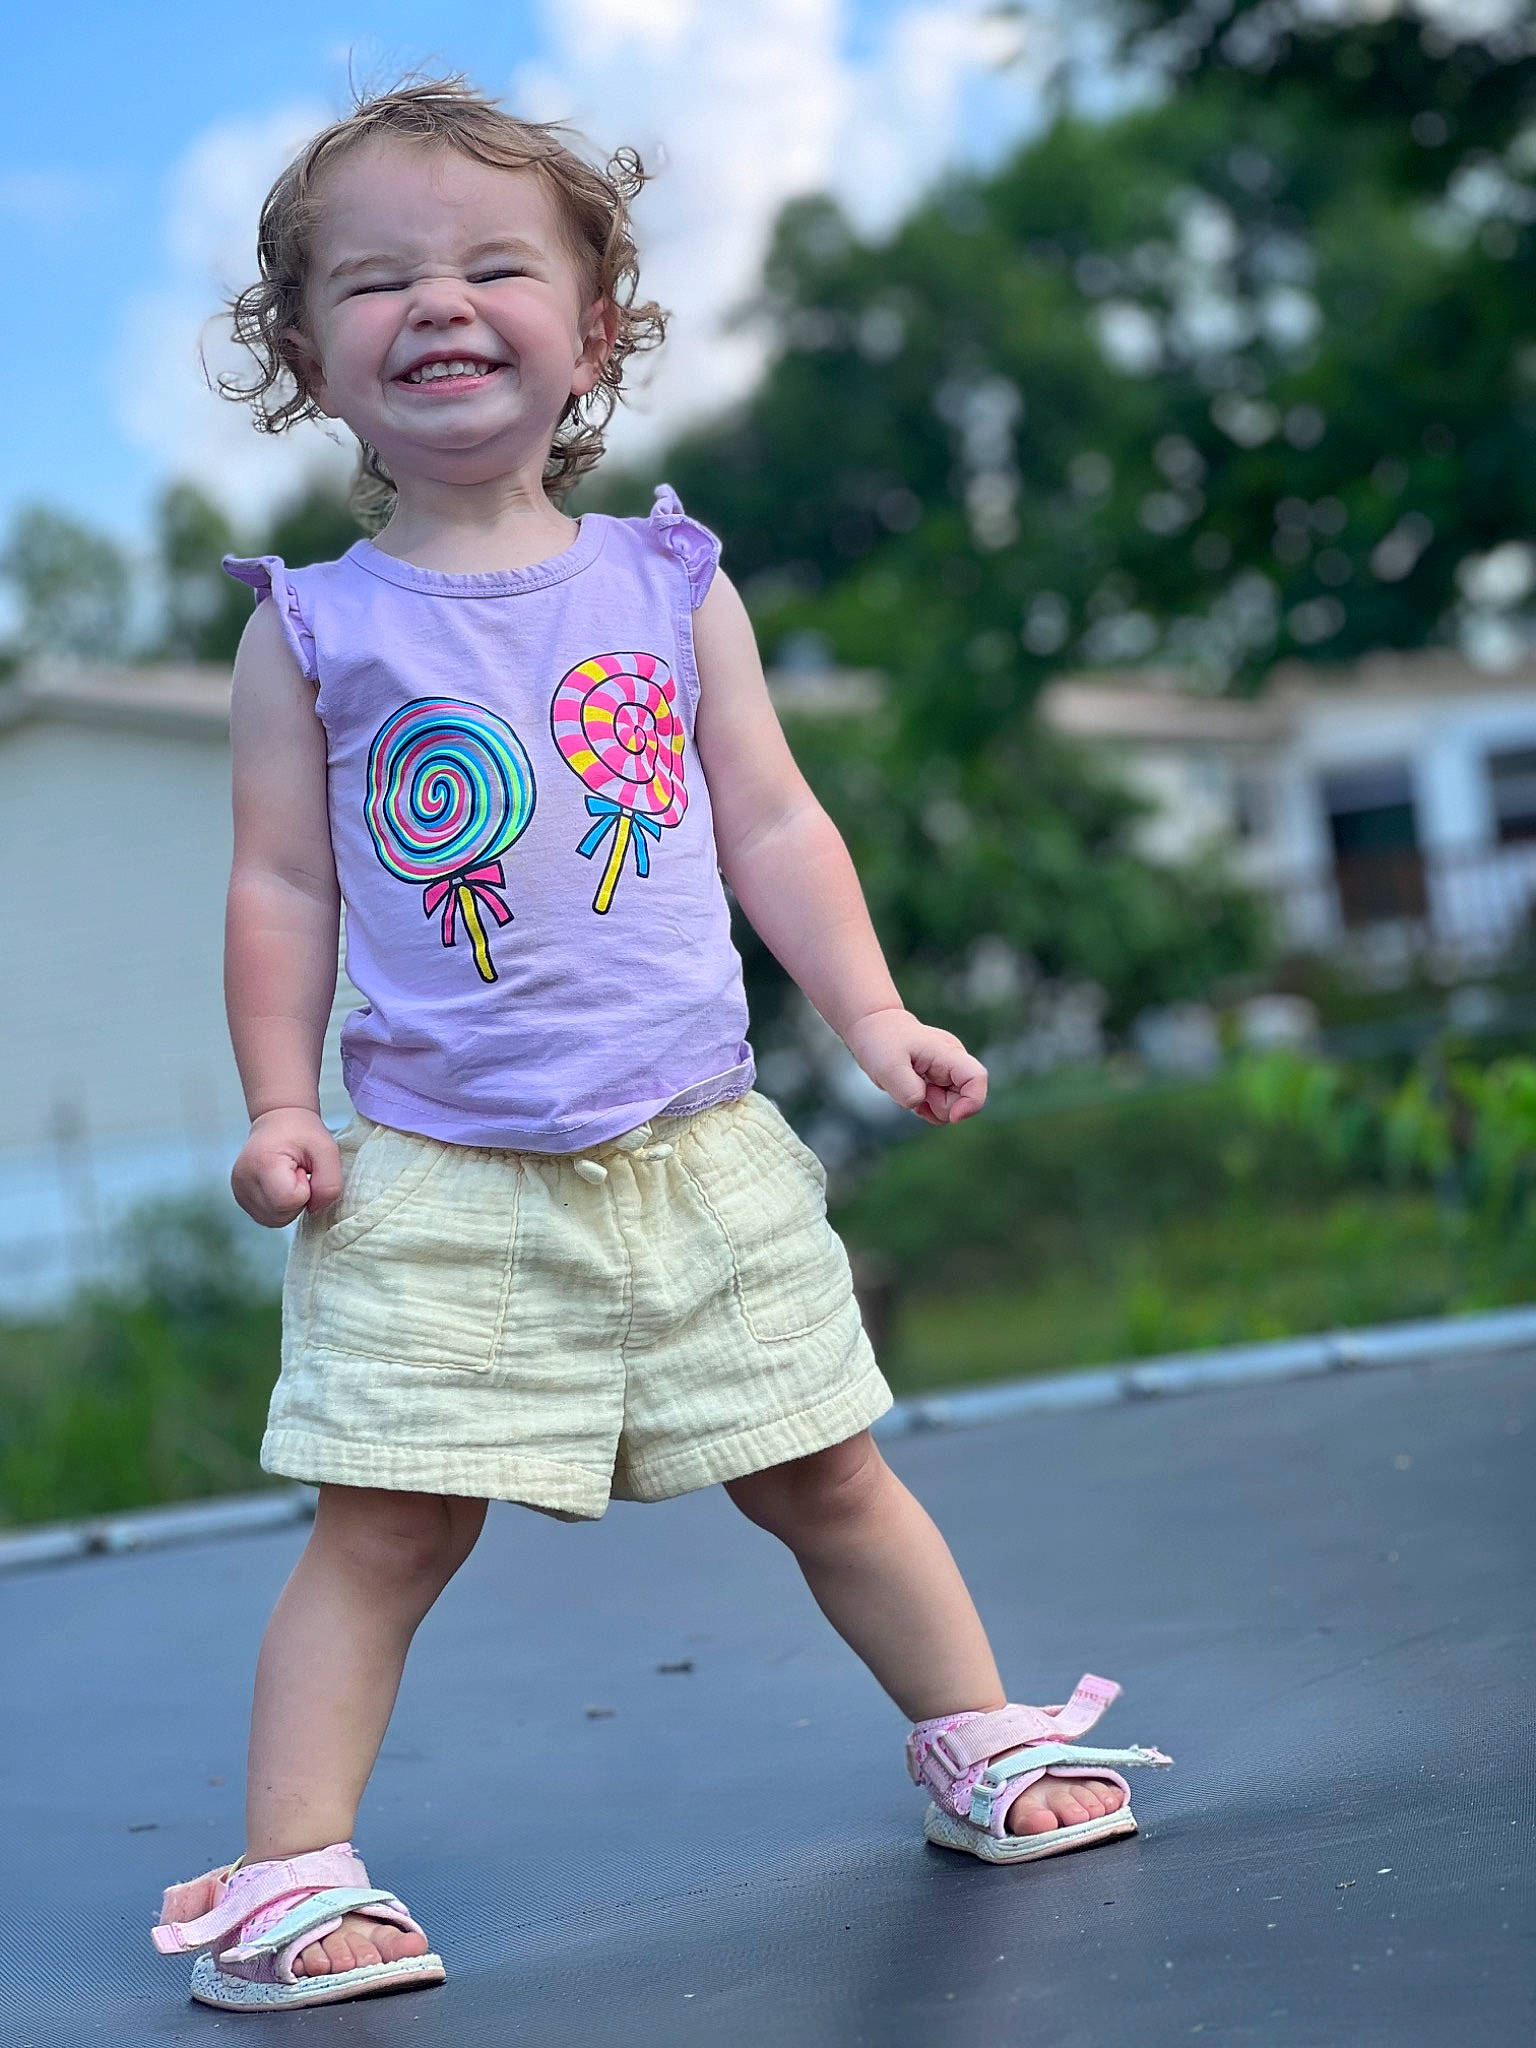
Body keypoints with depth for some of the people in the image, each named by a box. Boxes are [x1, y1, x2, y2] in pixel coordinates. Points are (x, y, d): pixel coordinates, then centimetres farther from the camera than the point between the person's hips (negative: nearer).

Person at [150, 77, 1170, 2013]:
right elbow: (281, 884, 2)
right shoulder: (310, 629, 1)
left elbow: (769, 822, 8)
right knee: (384, 1526, -5)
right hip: (435, 1184, -2)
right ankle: (289, 1868, 4)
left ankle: (978, 1738, 30)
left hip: (700, 1157, 2)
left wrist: (872, 1013, 0)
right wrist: (279, 1106, -6)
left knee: (823, 1475, 12)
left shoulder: (669, 585, 6)